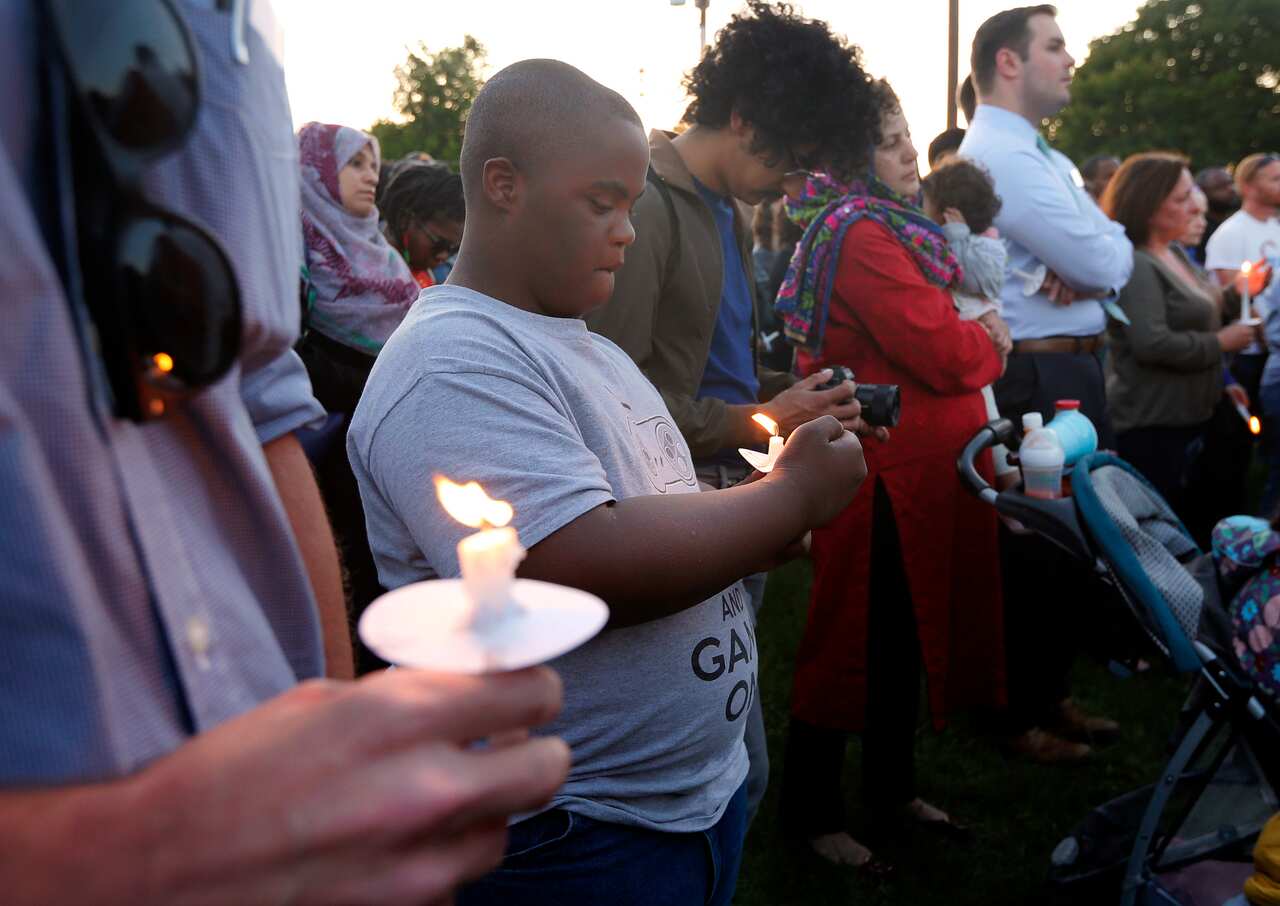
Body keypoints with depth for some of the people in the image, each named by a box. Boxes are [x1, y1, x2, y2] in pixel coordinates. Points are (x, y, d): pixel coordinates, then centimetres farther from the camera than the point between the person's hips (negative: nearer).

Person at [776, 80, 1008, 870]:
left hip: (915, 463, 10)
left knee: (907, 629, 17)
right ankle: (813, 812, 17)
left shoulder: (884, 225, 15)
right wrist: (991, 341, -2)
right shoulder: (862, 234, -18)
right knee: (860, 636, 1)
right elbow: (941, 353, -22)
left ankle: (893, 789, 33)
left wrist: (972, 336, -2)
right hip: (885, 471, -10)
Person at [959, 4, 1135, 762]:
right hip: (1039, 377, -10)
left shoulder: (1041, 156, 18)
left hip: (1076, 370, 10)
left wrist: (1092, 267, -11)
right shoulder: (996, 157, -16)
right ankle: (1022, 716, 18)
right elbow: (1101, 259, -19)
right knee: (1038, 549, 1)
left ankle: (1052, 694, 32)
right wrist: (1096, 261, 3)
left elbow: (1118, 253, 11)